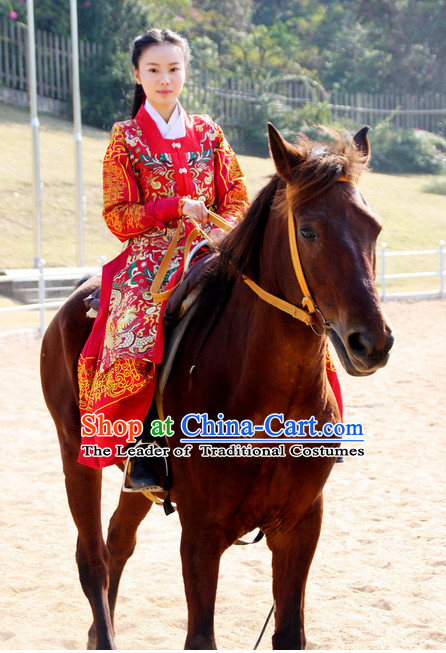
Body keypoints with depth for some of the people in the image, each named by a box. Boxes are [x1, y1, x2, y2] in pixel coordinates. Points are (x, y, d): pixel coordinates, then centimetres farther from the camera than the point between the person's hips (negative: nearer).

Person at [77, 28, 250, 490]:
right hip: (150, 259, -3)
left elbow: (237, 197, 12)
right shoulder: (126, 139, 7)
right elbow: (118, 216, 1)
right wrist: (176, 207, -12)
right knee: (138, 341, -32)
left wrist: (222, 230, -9)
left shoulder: (208, 132, 15)